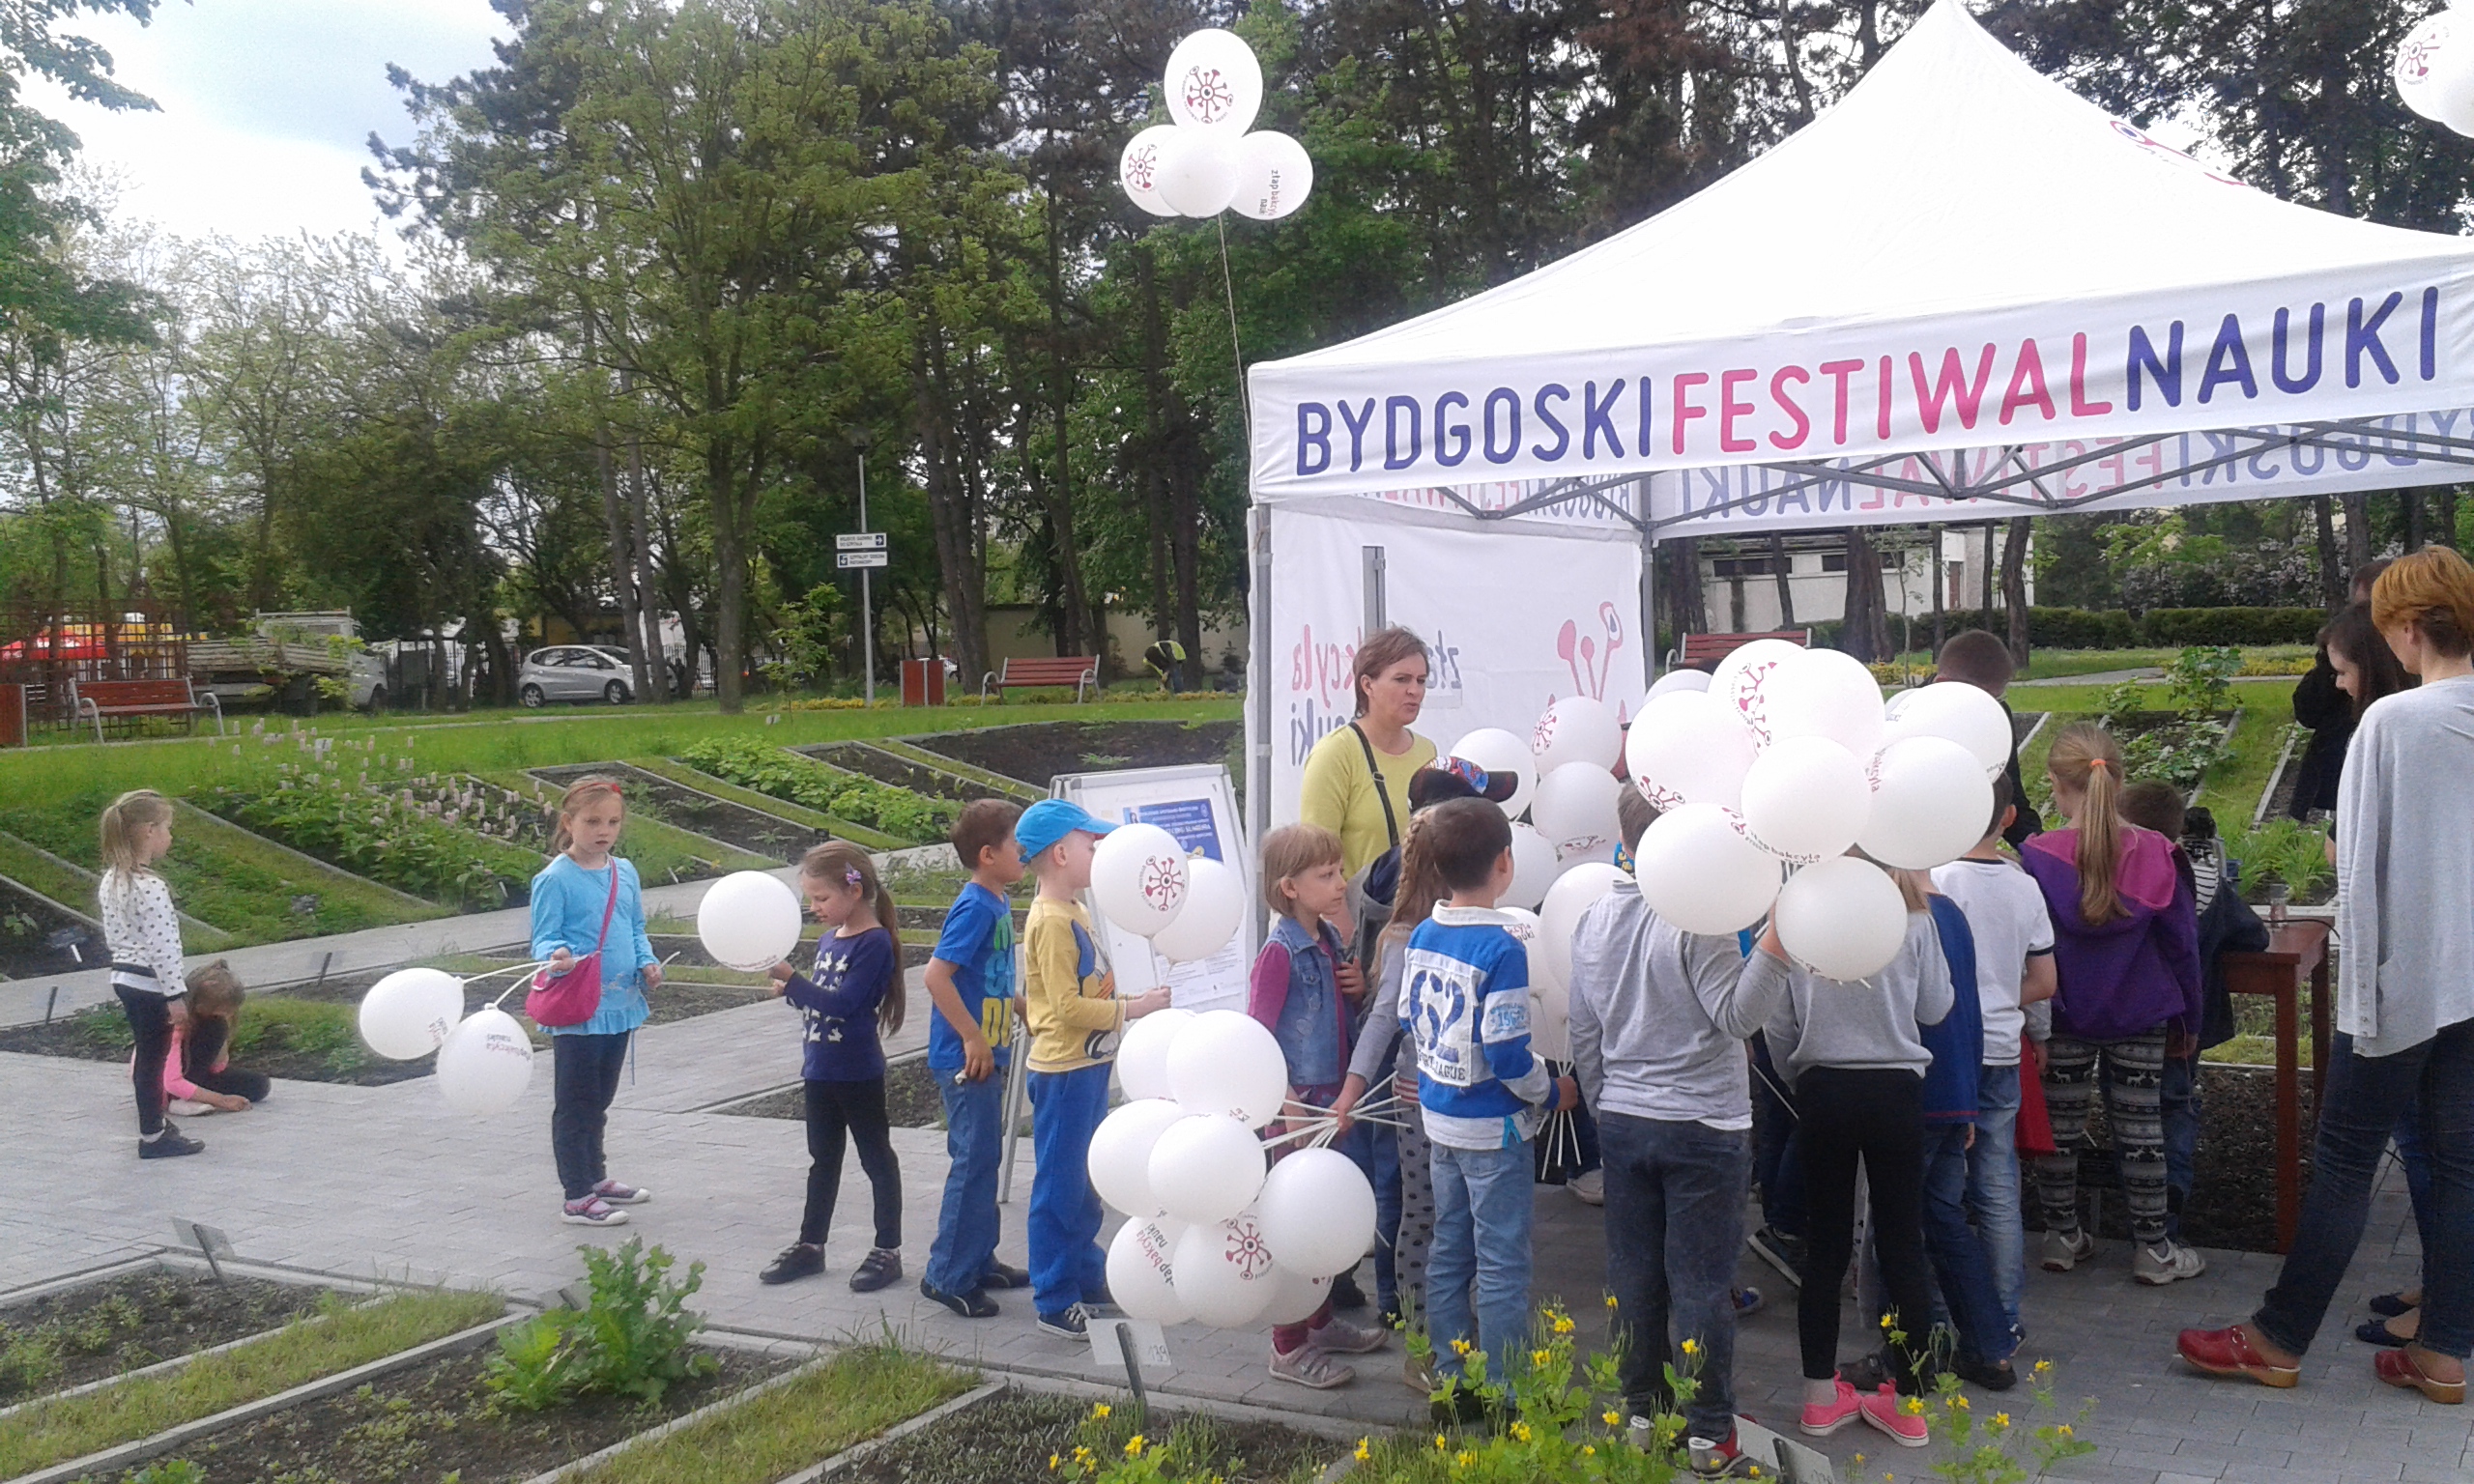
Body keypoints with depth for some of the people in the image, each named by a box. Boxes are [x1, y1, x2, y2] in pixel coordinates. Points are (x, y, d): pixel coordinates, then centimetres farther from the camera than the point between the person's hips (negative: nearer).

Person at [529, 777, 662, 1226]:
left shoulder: (625, 873, 8)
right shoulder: (555, 879, -11)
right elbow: (543, 938, -11)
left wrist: (647, 963, 0)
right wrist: (558, 955, -33)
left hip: (619, 1004, 7)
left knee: (599, 1100, 21)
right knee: (575, 1103, 2)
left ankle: (595, 1176, 36)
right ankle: (577, 1197, 8)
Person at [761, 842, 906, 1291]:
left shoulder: (874, 943, -17)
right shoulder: (828, 940, 9)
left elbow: (843, 1003, -24)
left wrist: (791, 978, -25)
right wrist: (791, 991, -1)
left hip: (858, 1074, -8)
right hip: (820, 1072, 8)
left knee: (877, 1159, 4)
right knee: (823, 1161, 18)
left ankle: (887, 1250, 12)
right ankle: (810, 1245, 28)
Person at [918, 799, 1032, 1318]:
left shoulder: (999, 903, 9)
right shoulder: (975, 908, -18)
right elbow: (936, 974, -25)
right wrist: (974, 1040, -23)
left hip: (988, 1055, 10)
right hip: (966, 1057, -9)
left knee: (984, 1159, 17)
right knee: (973, 1162, -4)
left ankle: (979, 1262, 28)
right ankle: (948, 1276, 6)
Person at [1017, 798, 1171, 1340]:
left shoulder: (1073, 914, 13)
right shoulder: (1051, 921, -18)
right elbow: (1068, 1006, -22)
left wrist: (1129, 1000, 11)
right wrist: (1131, 1008, -17)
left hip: (1088, 1065, 10)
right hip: (1064, 1071, -10)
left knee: (1086, 1183, 20)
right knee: (1060, 1187, -2)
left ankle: (1087, 1278, 32)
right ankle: (1055, 1304, 5)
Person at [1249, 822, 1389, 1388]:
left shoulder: (1330, 940, 8)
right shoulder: (1280, 951, -17)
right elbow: (1256, 1034, -17)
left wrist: (1357, 990, 0)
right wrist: (1284, 1099, -22)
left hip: (1337, 1100, 8)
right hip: (1299, 1107, -8)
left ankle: (1321, 1322, 35)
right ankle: (1289, 1347, 13)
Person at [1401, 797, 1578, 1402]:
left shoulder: (1424, 935, 1)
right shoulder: (1501, 947, -21)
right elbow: (1507, 1054, -21)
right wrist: (1552, 1092, -5)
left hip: (1440, 1118, 7)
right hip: (1492, 1126, -7)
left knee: (1449, 1251, 16)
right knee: (1502, 1266, 2)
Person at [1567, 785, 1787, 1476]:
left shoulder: (1593, 920, 4)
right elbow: (1736, 1015, -18)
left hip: (1622, 1124, 5)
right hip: (1703, 1124, -5)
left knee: (1635, 1274, 13)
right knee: (1702, 1282, 3)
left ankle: (1643, 1413, 23)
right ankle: (1708, 1434, 11)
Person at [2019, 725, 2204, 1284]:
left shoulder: (2036, 858, -15)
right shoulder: (2156, 855, -11)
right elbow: (2182, 940, -2)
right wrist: (2189, 1018, 10)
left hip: (2062, 1018, 0)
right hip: (2140, 1017, 1)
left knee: (2060, 1126, 12)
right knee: (2141, 1128, 9)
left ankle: (2062, 1237, 24)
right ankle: (2152, 1248, 19)